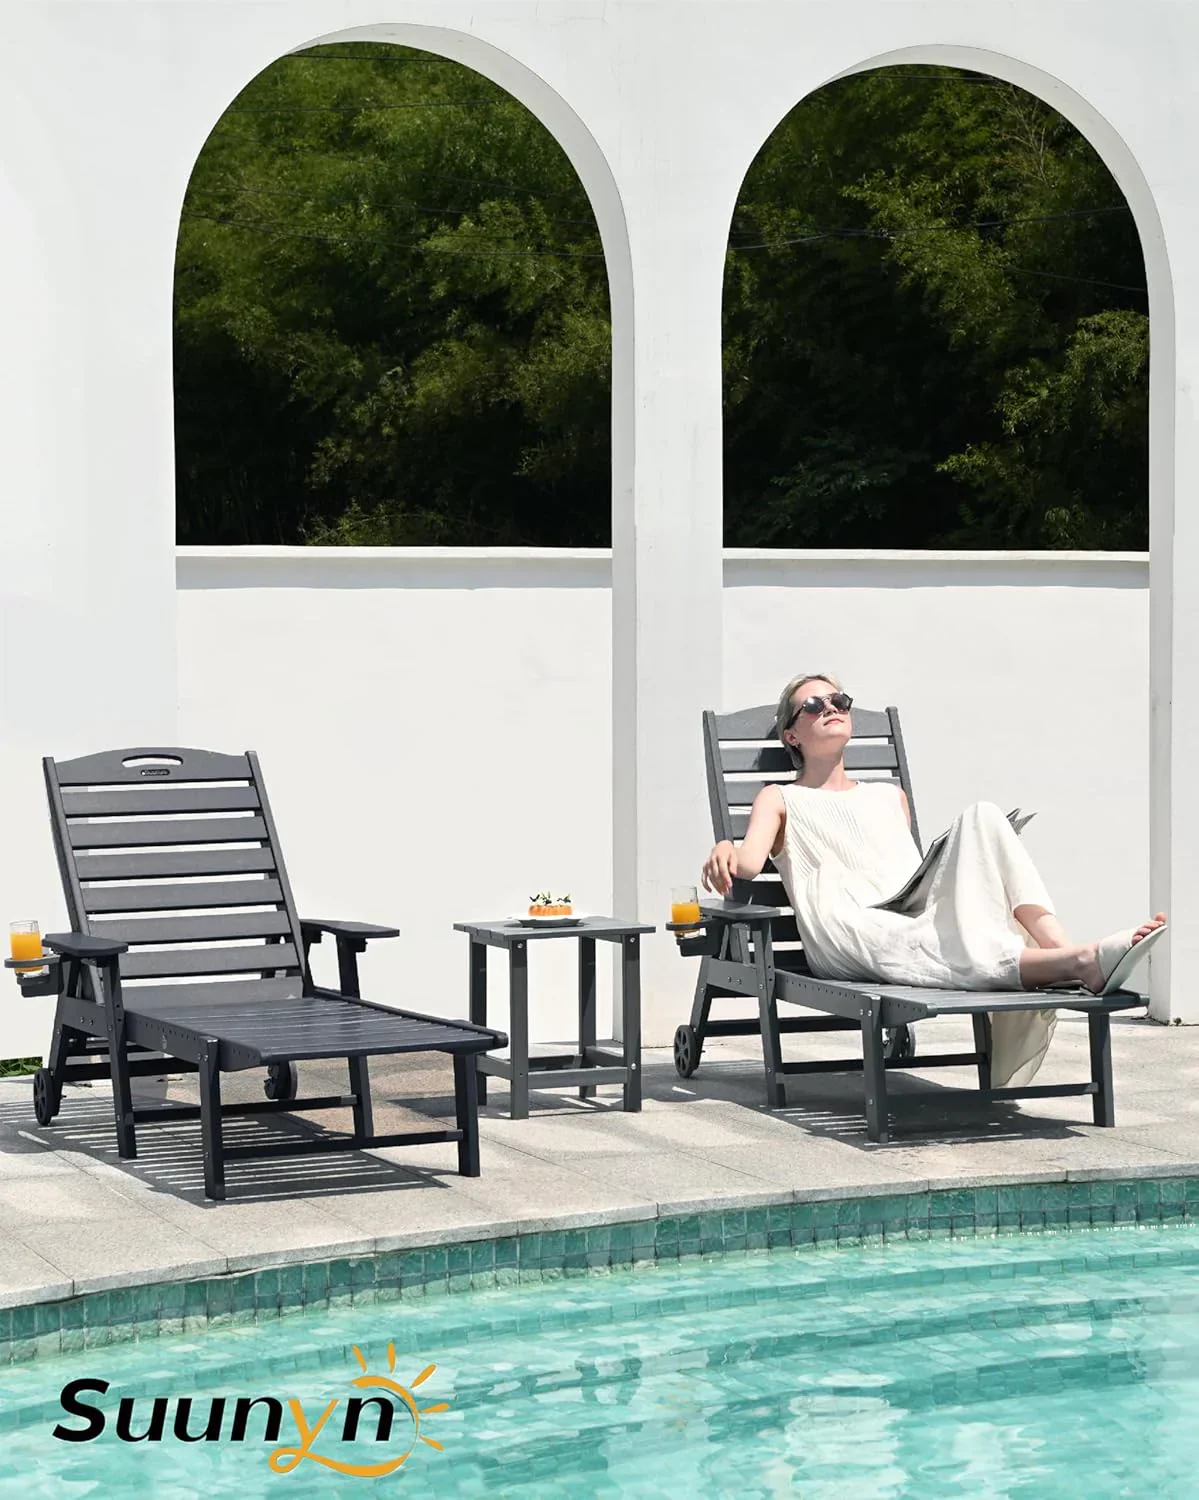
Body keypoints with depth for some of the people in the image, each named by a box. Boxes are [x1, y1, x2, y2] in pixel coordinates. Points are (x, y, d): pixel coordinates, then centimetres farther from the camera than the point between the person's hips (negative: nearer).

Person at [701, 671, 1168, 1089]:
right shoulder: (780, 800, 23)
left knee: (982, 817, -21)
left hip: (925, 915, 5)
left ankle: (1057, 944, -42)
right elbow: (750, 863, 2)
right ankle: (1081, 962, -60)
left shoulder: (891, 795, 37)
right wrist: (725, 851, -22)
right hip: (849, 939, -4)